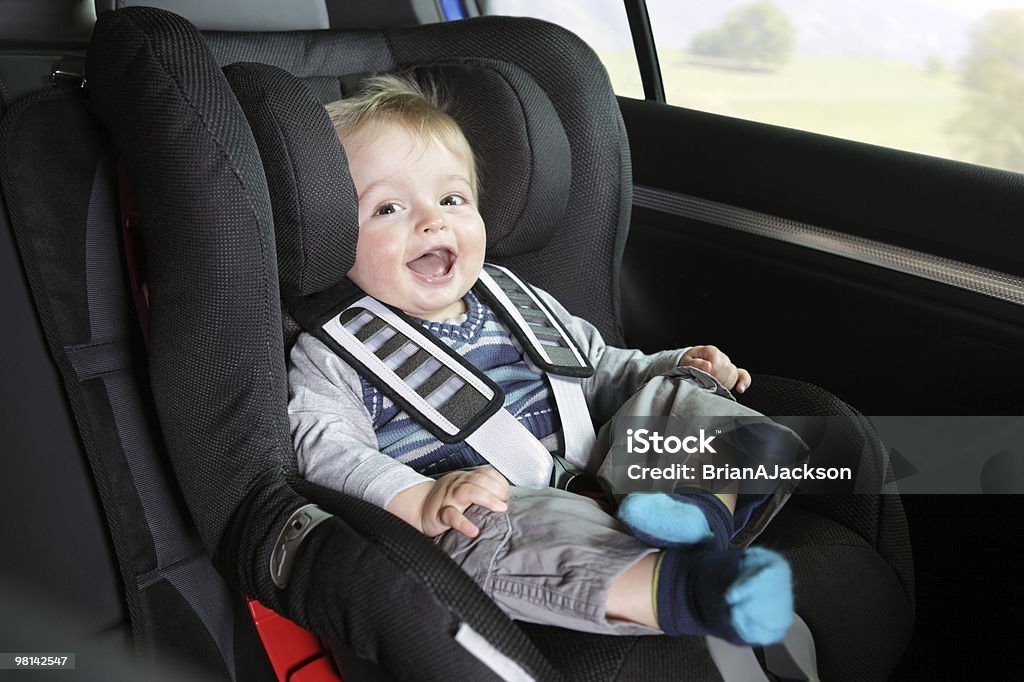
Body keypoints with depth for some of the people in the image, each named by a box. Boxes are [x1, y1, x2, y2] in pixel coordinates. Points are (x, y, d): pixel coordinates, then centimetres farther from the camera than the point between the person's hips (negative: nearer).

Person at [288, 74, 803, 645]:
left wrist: (673, 368, 9)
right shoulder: (332, 355, 2)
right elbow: (327, 449, -11)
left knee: (665, 396, -7)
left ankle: (709, 498, -36)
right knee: (502, 524, -37)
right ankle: (678, 588, -55)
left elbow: (600, 370, 28)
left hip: (590, 484, 6)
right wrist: (419, 500, -30)